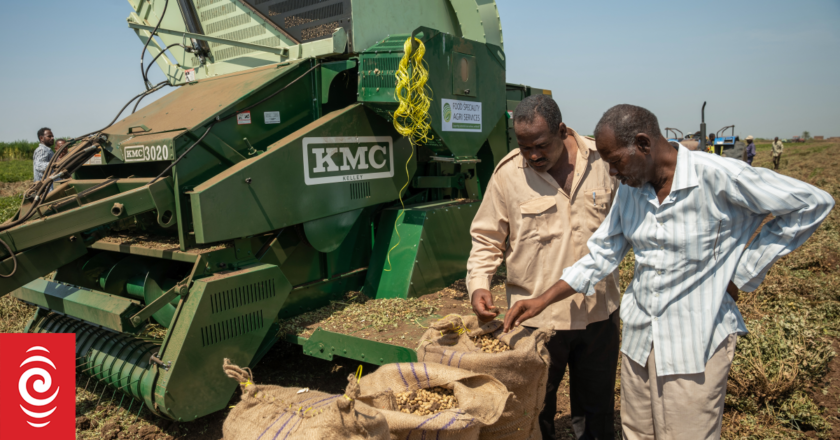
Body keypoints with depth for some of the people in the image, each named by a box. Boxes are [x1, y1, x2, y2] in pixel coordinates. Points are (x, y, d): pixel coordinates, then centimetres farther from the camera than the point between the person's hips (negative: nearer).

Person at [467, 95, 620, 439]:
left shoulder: (603, 160, -2)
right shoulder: (507, 173, -8)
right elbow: (487, 238, -3)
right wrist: (478, 283, -17)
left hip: (599, 311, 2)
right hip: (537, 316, -2)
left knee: (597, 411, 21)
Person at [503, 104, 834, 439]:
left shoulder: (717, 177, -17)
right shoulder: (630, 190, 2)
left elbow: (814, 204, -10)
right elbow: (601, 255, 6)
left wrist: (743, 273, -11)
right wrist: (542, 301, 0)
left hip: (696, 345, -5)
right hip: (639, 338, 6)